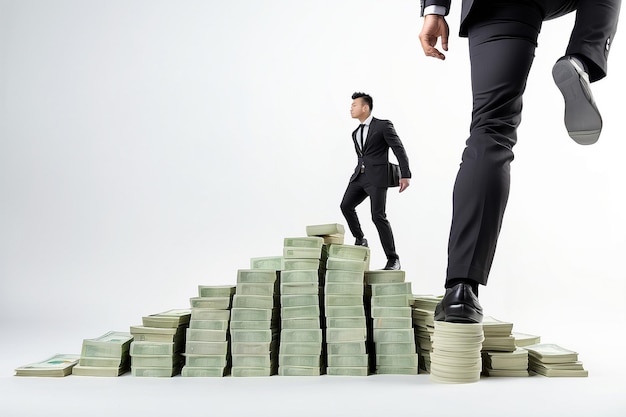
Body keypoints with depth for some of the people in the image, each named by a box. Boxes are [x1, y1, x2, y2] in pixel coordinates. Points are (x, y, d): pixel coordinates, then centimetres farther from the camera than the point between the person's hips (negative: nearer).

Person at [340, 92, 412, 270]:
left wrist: (405, 175, -12)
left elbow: (399, 149, -6)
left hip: (377, 177, -7)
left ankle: (393, 259, -3)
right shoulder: (355, 133, 20)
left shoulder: (383, 125, -2)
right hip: (359, 176, 7)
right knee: (346, 206, -10)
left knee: (378, 216, -12)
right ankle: (360, 240, 10)